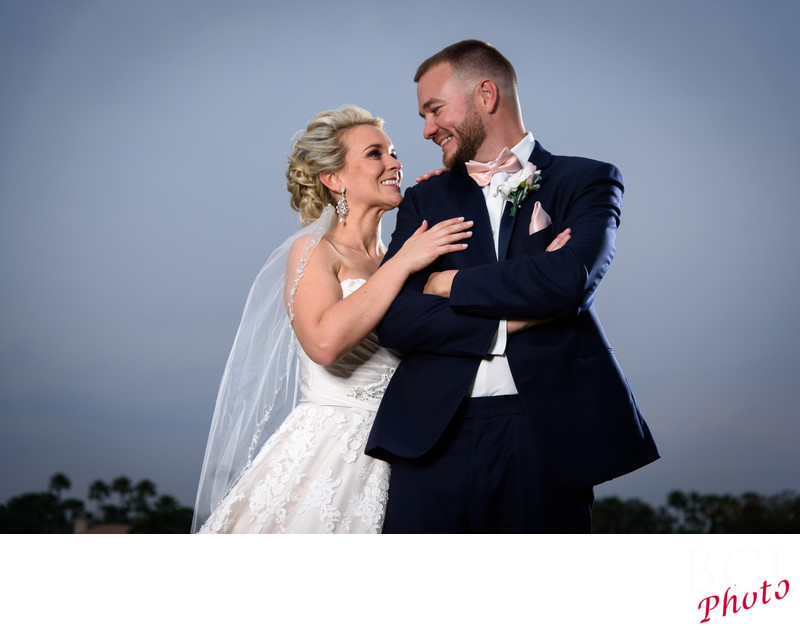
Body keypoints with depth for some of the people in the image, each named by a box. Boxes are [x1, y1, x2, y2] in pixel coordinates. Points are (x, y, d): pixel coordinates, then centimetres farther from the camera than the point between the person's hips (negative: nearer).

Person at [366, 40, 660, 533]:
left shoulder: (587, 181, 8)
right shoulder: (424, 200, 17)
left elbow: (569, 280, -13)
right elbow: (393, 318, 3)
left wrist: (455, 284, -2)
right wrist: (508, 324, -7)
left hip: (544, 436, -2)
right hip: (433, 438, 2)